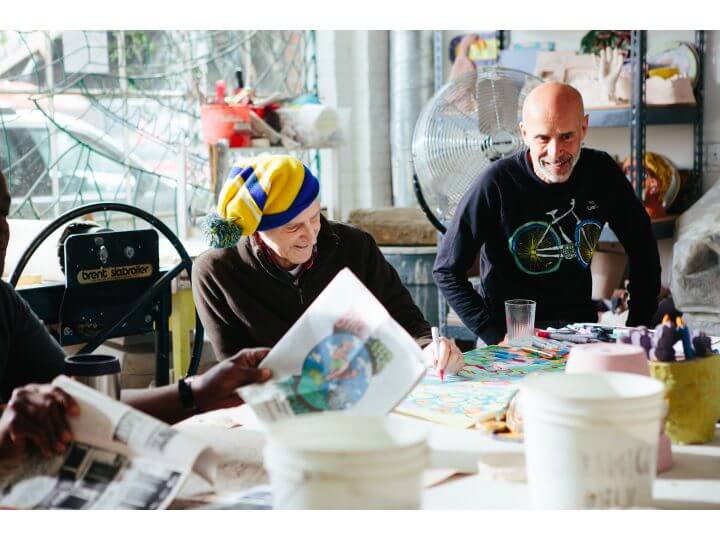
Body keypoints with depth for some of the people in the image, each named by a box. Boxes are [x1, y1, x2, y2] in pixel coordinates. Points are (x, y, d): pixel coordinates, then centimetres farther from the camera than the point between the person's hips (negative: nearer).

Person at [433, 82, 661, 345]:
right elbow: (446, 270, -10)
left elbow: (643, 249, 10)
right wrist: (497, 336, -16)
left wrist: (637, 330, 2)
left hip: (579, 324, 3)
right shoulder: (496, 183, -16)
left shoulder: (602, 172, -3)